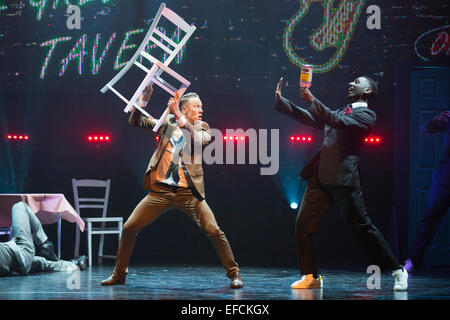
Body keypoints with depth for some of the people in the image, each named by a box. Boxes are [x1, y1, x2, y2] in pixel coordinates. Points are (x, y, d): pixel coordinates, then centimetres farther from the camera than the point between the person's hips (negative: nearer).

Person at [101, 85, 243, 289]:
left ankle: (233, 273, 0)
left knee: (213, 231, -14)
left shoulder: (202, 128, 8)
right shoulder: (167, 122, 11)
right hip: (160, 191, 2)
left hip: (188, 192, -1)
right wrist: (142, 103, -7)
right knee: (129, 228, -3)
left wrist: (179, 117, -20)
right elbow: (135, 122, 10)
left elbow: (198, 141, -15)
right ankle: (119, 274, 13)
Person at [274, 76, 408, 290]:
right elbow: (308, 118, 24)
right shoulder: (338, 112, 25)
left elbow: (340, 122, -16)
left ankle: (397, 271, 5)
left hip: (343, 179, -7)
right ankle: (311, 276, 8)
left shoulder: (366, 115, 0)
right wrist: (281, 101, 16)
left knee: (362, 227, -6)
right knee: (303, 225, 0)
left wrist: (313, 101, -18)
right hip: (320, 178, 7)